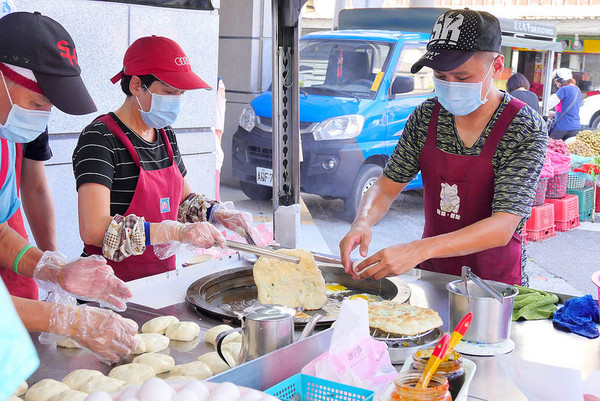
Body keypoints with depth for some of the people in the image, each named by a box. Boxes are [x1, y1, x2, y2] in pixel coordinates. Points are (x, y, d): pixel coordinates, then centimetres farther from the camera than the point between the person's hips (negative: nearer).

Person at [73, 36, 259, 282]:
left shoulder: (165, 134, 12)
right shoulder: (100, 139, -13)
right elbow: (93, 230, -25)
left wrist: (217, 213, 3)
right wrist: (176, 231, -29)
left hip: (163, 276, 7)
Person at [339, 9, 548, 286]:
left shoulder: (525, 129, -14)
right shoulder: (426, 116, 0)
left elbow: (503, 228, -22)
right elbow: (387, 186, 6)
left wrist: (419, 250, -35)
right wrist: (362, 222, -18)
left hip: (492, 284, -4)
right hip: (429, 273, 5)